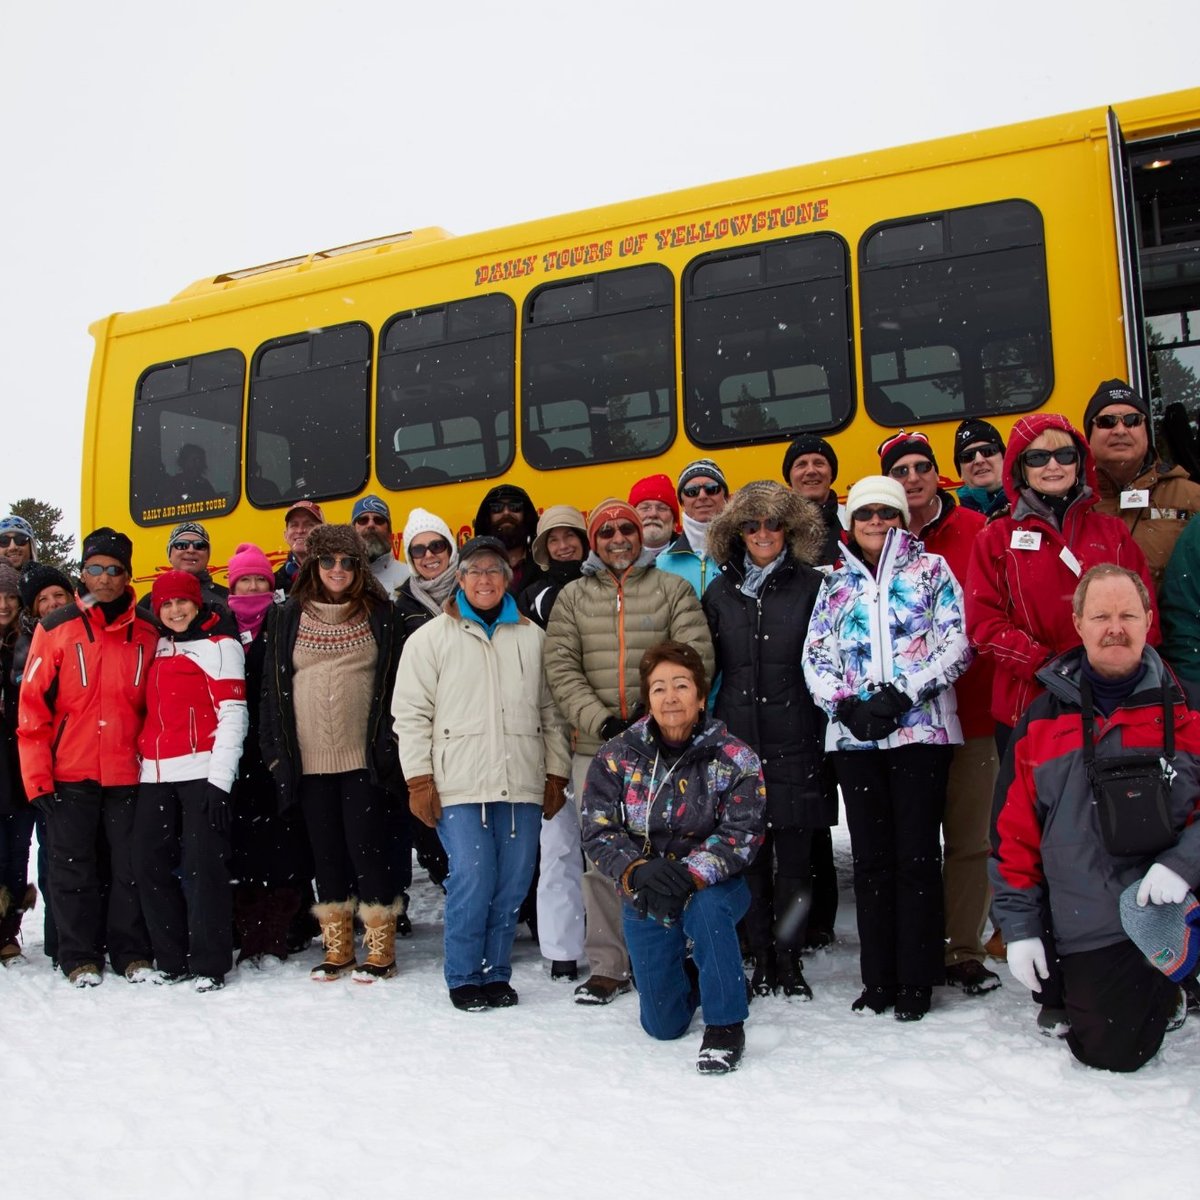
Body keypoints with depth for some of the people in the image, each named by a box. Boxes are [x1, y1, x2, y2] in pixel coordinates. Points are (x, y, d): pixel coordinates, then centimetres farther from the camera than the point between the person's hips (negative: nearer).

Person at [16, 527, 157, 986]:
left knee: (130, 865, 7)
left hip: (128, 772, 1)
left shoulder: (147, 632, 6)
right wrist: (37, 773, -7)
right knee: (73, 865, 6)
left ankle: (132, 953, 19)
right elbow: (32, 703, -2)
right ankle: (80, 956, 17)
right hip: (70, 772, -1)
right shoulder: (56, 628, -1)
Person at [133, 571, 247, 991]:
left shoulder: (219, 645, 1)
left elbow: (233, 715, -6)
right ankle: (171, 960, 16)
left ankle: (209, 965, 0)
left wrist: (219, 779, -13)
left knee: (203, 866, -7)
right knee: (150, 866, 4)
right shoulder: (156, 647, 19)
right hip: (155, 775, 6)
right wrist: (141, 760, 11)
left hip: (201, 772, -6)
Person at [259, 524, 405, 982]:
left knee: (368, 846, -2)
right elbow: (272, 687, 8)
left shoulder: (380, 615, 3)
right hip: (310, 759, 3)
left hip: (364, 756, -2)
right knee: (326, 852, 9)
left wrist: (391, 746, -4)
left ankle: (380, 949, 9)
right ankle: (337, 949, 20)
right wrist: (276, 749, 3)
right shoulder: (287, 617, 7)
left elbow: (396, 683, 2)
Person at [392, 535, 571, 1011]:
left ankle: (496, 973, 21)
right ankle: (463, 977, 10)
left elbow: (550, 711, 16)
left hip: (522, 787, 3)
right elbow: (411, 714, 2)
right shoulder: (432, 638, 5)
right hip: (459, 788, -3)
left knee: (513, 884, 5)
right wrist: (419, 780, -4)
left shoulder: (531, 636, 13)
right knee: (472, 881, -8)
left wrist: (556, 774, 12)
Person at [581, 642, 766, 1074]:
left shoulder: (733, 758, -12)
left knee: (705, 908, -39)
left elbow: (741, 835, -18)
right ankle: (690, 977, 42)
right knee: (663, 1026, 6)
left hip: (713, 888, -2)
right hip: (643, 897, 2)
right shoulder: (616, 758, -7)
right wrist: (639, 871, -29)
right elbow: (599, 831, -11)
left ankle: (726, 1025, -19)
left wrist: (690, 876, -33)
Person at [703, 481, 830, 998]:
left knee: (794, 857, 3)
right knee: (749, 854, 5)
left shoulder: (811, 586, 3)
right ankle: (761, 958, 16)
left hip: (796, 742, -2)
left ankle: (789, 958, 14)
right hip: (737, 742, 2)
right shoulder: (721, 592, 10)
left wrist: (827, 731, -4)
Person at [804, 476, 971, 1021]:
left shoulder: (931, 569, 8)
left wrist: (903, 695, -12)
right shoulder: (836, 583, 16)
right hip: (853, 734, 3)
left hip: (921, 728, -3)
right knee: (871, 857, 7)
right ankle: (879, 978, 15)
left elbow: (956, 642, -2)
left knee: (916, 854, -2)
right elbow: (815, 656, 9)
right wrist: (847, 706, -8)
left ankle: (917, 980, 7)